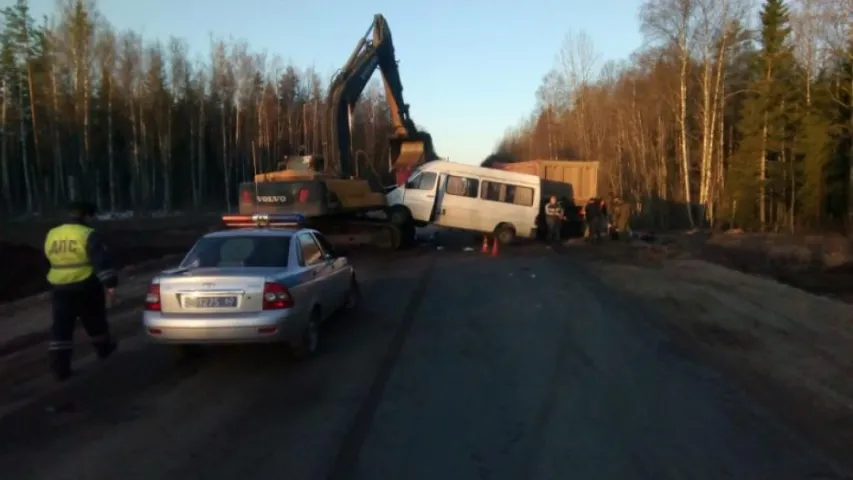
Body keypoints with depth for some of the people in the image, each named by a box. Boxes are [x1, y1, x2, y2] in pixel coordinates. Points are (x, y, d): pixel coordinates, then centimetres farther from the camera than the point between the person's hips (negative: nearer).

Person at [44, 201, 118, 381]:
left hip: (59, 287, 4)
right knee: (95, 321, 17)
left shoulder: (51, 235, 8)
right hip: (86, 287, -4)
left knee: (61, 327, 4)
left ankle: (60, 368, 1)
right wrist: (110, 284, -21)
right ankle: (104, 348, 37)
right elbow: (102, 261, -20)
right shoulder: (88, 235, -12)